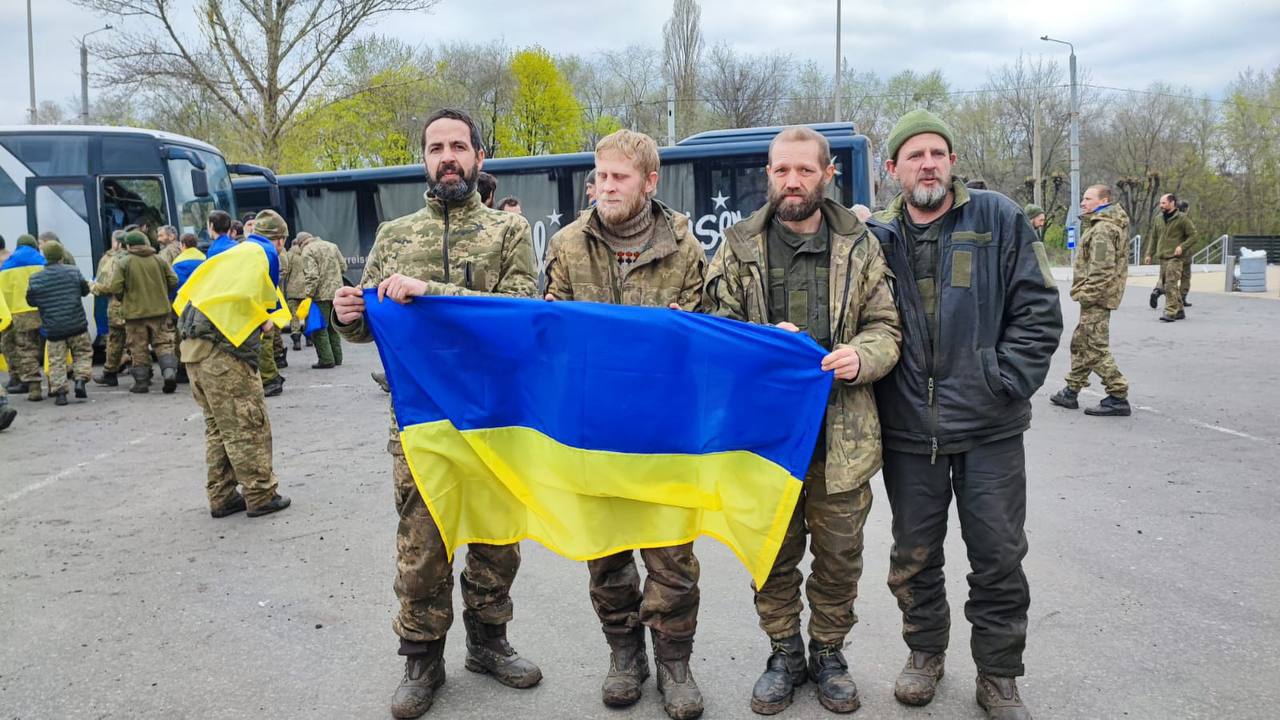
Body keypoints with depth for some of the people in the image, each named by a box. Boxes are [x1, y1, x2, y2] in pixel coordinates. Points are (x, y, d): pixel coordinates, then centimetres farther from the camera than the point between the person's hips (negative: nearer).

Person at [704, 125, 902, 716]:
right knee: (773, 554, 12)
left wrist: (860, 357, -17)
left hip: (843, 434, 0)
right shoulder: (739, 248, 2)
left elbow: (885, 328, 4)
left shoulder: (859, 246, 4)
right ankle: (784, 653, 32)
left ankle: (829, 652, 33)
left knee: (839, 555, 11)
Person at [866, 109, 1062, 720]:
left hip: (989, 427, -1)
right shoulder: (876, 236, 5)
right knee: (914, 556, 13)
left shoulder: (999, 220, 0)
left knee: (999, 556, 6)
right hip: (908, 429, 2)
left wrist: (1007, 384, -9)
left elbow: (1038, 309, -2)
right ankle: (925, 652, 35)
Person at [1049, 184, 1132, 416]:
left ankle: (1118, 397, -3)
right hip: (1098, 295, 11)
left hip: (1097, 296, -11)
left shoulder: (1102, 229, -18)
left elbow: (1102, 269, -25)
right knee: (1080, 343, 18)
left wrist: (1087, 294, -21)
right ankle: (1072, 392, 28)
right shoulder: (1113, 224, 17)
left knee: (1096, 348, -7)